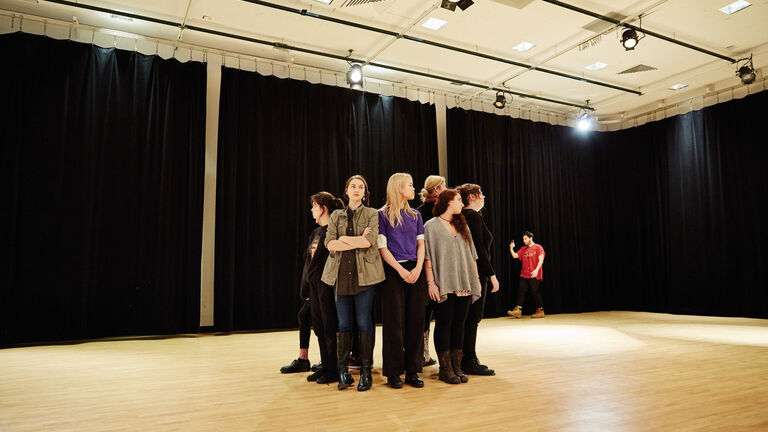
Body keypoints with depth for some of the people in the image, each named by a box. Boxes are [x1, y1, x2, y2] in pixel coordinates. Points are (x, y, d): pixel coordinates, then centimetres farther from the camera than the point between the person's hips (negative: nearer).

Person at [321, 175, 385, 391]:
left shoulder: (372, 214, 7)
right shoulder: (336, 216, 16)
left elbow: (369, 241, -10)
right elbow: (330, 244, 1)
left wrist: (343, 239, -3)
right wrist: (358, 241, -7)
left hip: (364, 274, -2)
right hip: (341, 274, 2)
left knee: (364, 323, -1)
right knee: (344, 324, 5)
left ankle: (365, 371, 9)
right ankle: (343, 371, 13)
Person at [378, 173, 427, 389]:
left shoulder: (415, 215, 15)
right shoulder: (383, 215, 0)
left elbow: (421, 244, 10)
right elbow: (382, 247, -5)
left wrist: (418, 268, -7)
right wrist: (401, 270, -14)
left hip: (415, 271, 5)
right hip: (393, 271, -4)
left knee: (415, 320, 3)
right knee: (394, 321, -2)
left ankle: (413, 371, 12)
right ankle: (393, 372, 8)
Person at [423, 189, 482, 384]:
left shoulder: (462, 225, 18)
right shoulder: (431, 226, -1)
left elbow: (471, 254, 18)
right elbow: (427, 257, -7)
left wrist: (475, 277, 11)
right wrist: (431, 282, -14)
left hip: (464, 285, 6)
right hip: (444, 286, -6)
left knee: (459, 324, 8)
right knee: (444, 324, -1)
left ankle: (457, 366, 15)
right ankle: (445, 368, 7)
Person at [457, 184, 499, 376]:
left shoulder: (464, 217, 16)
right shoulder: (474, 216, -12)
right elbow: (479, 248, -18)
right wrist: (492, 274, -17)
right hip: (477, 272, -10)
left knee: (470, 317, 13)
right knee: (473, 317, -4)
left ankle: (468, 360, 20)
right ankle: (469, 362, 2)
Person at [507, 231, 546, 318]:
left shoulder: (538, 247, 0)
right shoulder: (523, 249, 17)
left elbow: (541, 260, -9)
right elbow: (515, 256, 10)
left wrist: (536, 270, -21)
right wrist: (511, 248, -5)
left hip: (534, 276, -6)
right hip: (524, 275, 6)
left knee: (535, 292, -2)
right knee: (521, 291, -1)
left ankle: (540, 311, 9)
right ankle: (518, 311, -2)